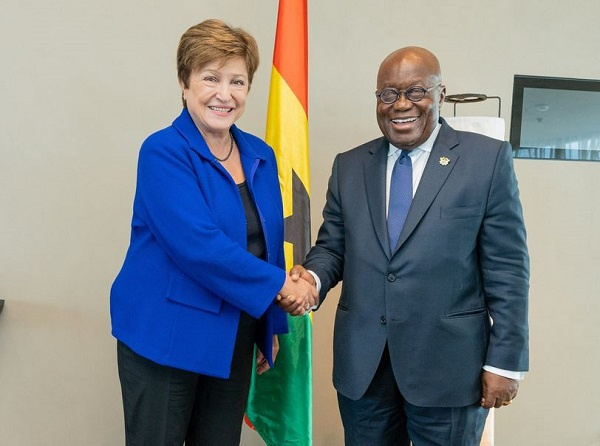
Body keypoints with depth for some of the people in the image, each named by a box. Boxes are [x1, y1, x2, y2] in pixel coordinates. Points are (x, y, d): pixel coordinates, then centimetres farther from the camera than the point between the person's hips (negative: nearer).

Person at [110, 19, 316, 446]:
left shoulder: (260, 155, 5)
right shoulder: (163, 152, -14)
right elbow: (198, 244, -25)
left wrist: (272, 325, 13)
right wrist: (280, 285, -18)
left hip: (235, 338, 6)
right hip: (165, 337, -5)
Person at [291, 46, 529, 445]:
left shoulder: (488, 159, -3)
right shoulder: (349, 166, 7)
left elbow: (507, 269, -4)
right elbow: (332, 247, 9)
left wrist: (505, 360, -6)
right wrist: (312, 276, -12)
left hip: (447, 364, -3)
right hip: (362, 364, 3)